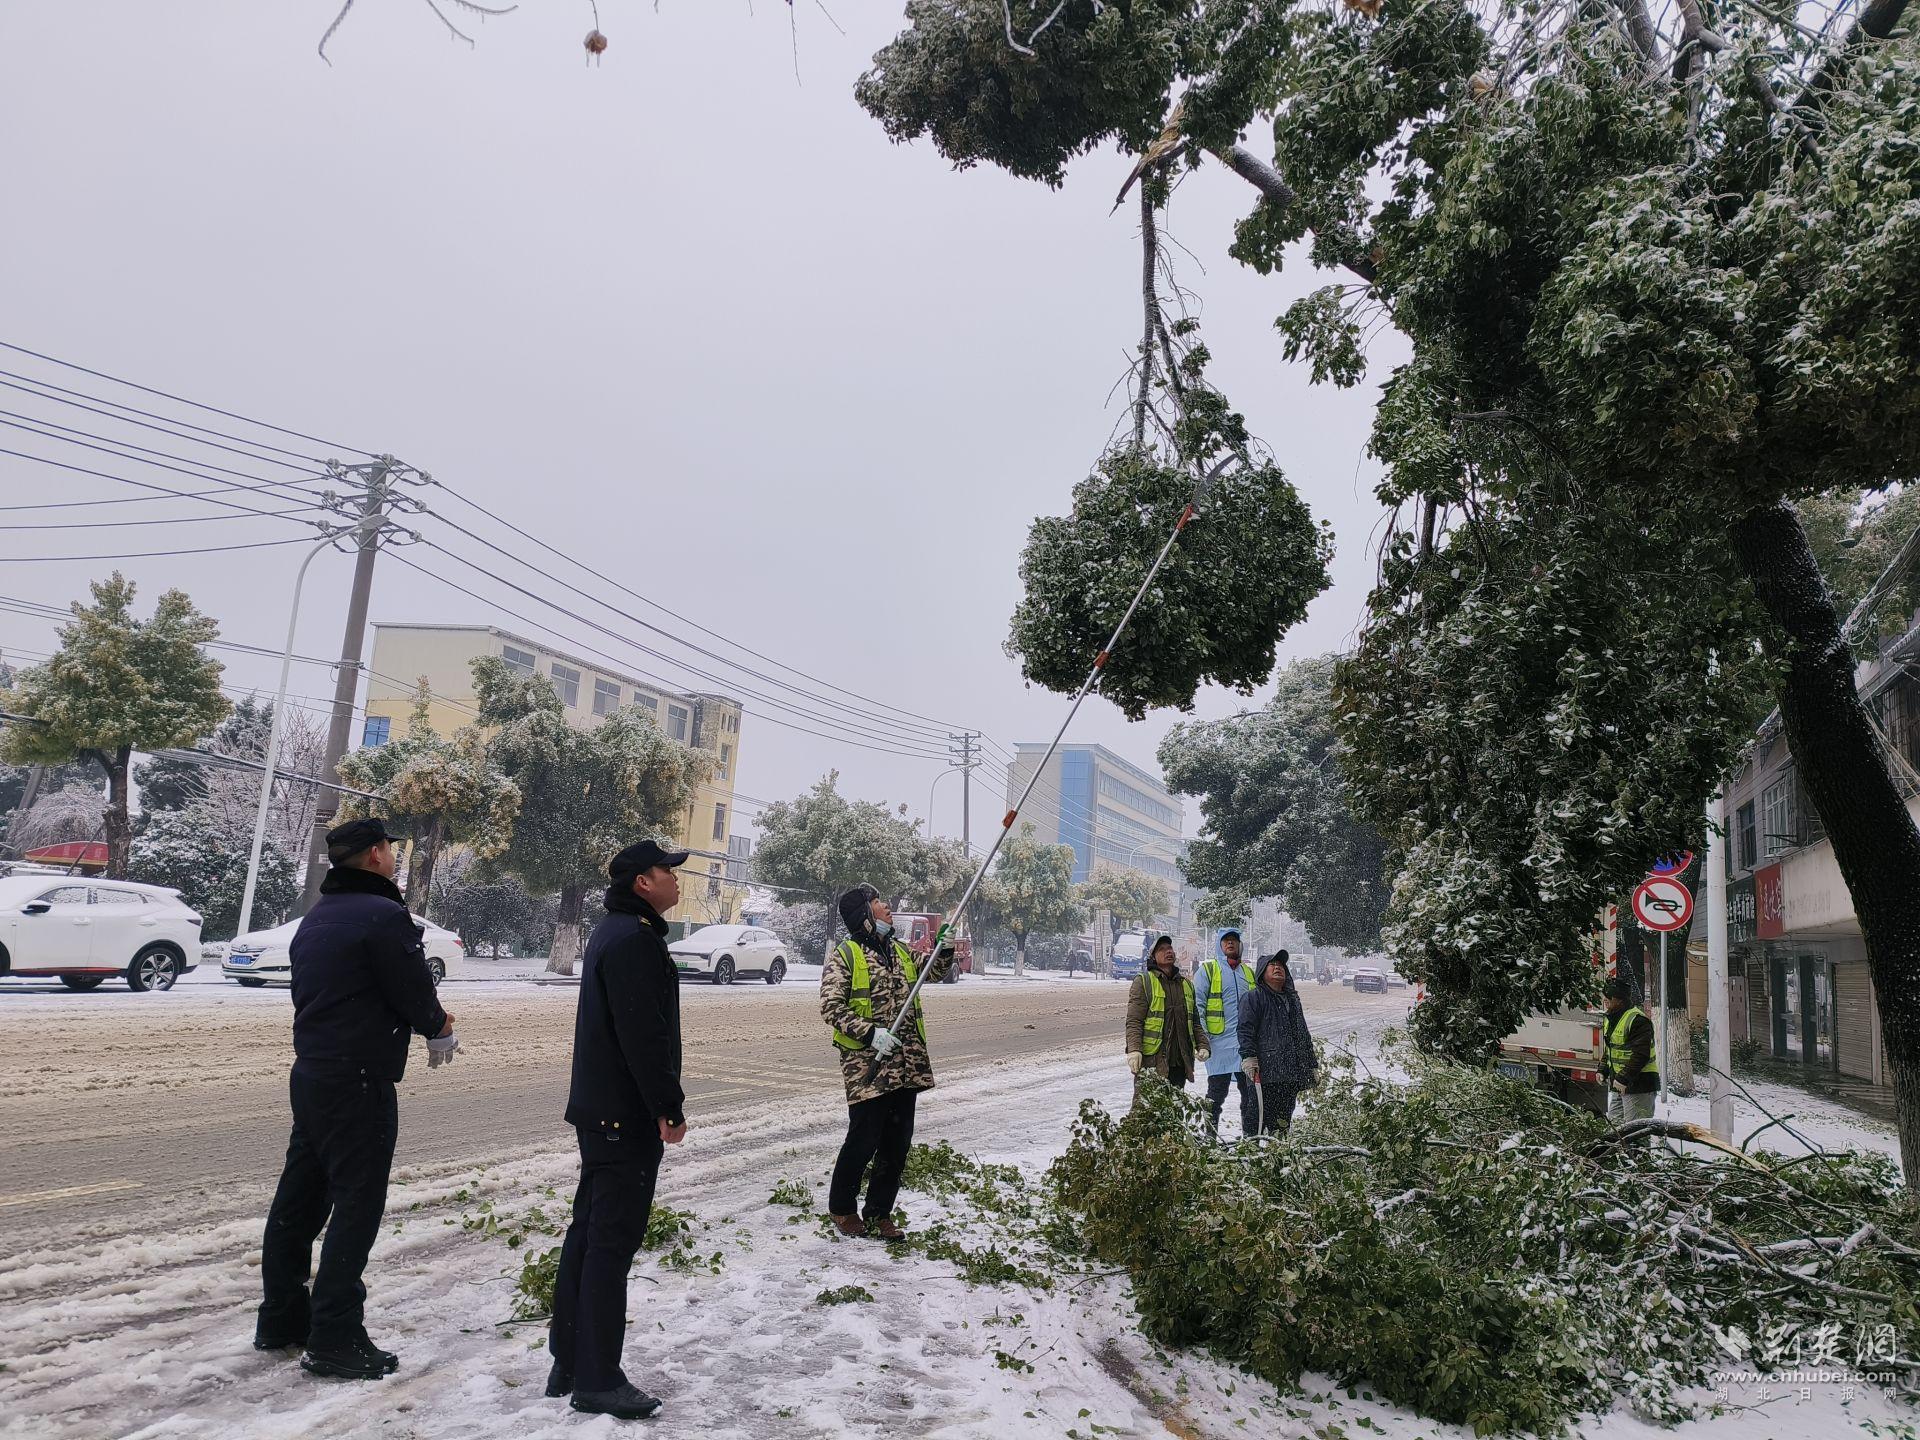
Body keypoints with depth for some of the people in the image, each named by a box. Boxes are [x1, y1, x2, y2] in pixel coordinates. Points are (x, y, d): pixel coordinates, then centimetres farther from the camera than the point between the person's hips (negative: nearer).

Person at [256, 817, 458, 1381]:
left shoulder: (317, 917, 13)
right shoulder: (384, 916, -17)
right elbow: (417, 998, -17)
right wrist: (440, 1027, 6)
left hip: (309, 1075, 10)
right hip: (358, 1082, -9)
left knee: (298, 1200, 17)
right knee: (356, 1206, -2)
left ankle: (281, 1318, 29)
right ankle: (334, 1339, 1)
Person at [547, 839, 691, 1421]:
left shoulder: (612, 930, 15)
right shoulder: (636, 938, -19)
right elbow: (644, 1035, -24)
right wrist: (670, 1107, -17)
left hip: (598, 1111, 11)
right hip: (627, 1117, -11)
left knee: (586, 1235, 16)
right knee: (612, 1243, -3)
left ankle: (568, 1363, 25)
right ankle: (598, 1381, 6)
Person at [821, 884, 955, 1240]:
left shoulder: (899, 950, 14)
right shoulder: (845, 955, -7)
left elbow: (932, 973, 28)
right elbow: (831, 1008, -11)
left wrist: (945, 950, 7)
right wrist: (869, 1034, -21)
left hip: (908, 1064, 7)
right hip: (867, 1065, -6)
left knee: (898, 1143, 10)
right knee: (864, 1140, 0)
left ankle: (879, 1213, 24)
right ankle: (842, 1207, 22)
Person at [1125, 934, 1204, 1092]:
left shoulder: (1186, 984, 18)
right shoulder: (1143, 982, -1)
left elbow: (1195, 1021, 22)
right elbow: (1134, 1021, -8)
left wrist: (1202, 1045, 7)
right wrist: (1134, 1050, -20)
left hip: (1180, 1061, 6)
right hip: (1151, 1060, -6)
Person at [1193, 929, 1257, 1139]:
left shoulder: (1248, 973, 18)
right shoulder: (1207, 970, 2)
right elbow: (1197, 1005, -4)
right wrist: (1202, 1037, -11)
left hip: (1246, 1043, 5)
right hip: (1220, 1042, -5)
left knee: (1252, 1092, 6)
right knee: (1217, 1093, -1)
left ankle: (1251, 1135, 16)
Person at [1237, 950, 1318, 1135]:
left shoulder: (1292, 998, 23)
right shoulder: (1255, 997, 0)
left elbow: (1303, 1034, 28)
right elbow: (1246, 1030, -10)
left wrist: (1312, 1065, 26)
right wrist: (1249, 1058, -23)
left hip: (1294, 1073, 7)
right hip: (1268, 1072, -7)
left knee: (1285, 1118, 10)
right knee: (1269, 1118, -10)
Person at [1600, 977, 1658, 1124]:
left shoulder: (1637, 1020, -18)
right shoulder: (1611, 1019, 14)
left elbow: (1641, 1055, -23)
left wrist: (1624, 1078, -23)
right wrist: (1602, 1070, 13)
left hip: (1638, 1084, -10)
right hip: (1617, 1084, 10)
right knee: (1614, 1123, 12)